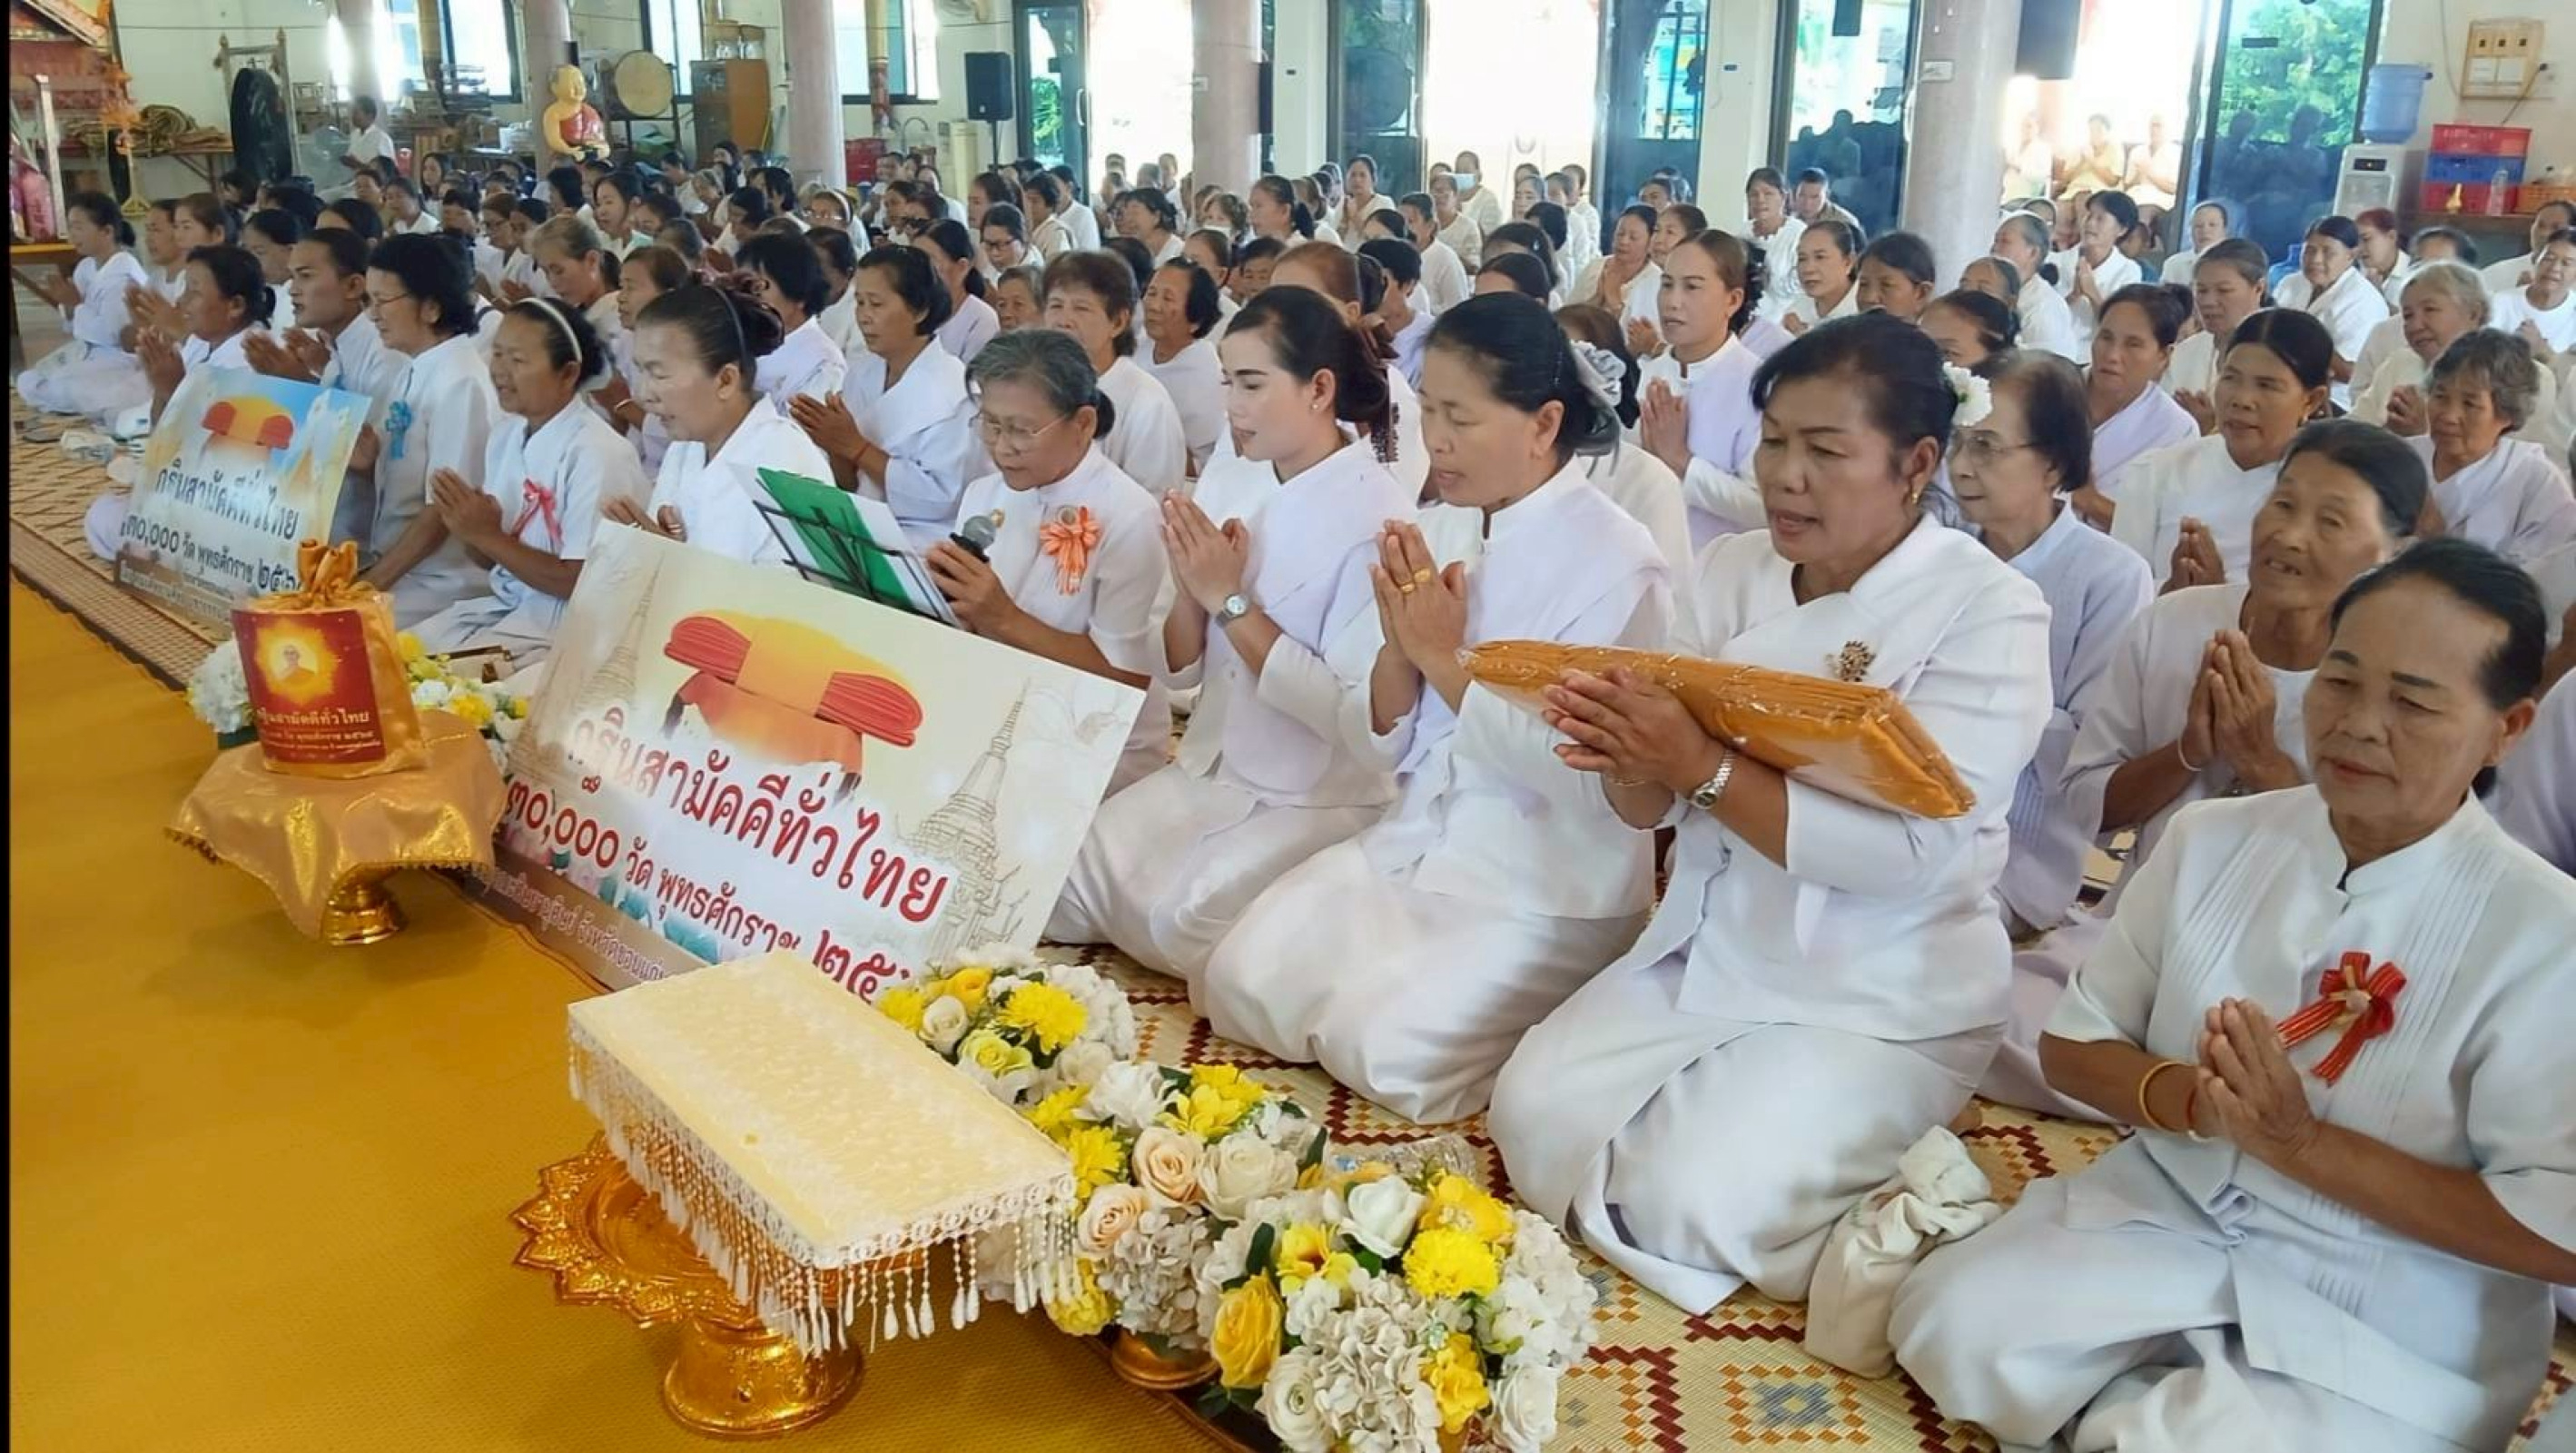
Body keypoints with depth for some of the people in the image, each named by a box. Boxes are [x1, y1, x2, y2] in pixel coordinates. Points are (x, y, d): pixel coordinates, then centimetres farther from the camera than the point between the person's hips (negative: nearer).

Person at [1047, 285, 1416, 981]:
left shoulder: (1379, 516, -16)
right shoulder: (1225, 489, 3)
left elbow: (1353, 714, -21)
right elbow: (1178, 674, 7)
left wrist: (1231, 599, -19)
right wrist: (1190, 590, -13)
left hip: (1324, 799, -5)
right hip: (1209, 772, 6)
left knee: (1180, 917, -25)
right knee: (1065, 878, -14)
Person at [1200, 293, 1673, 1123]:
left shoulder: (1617, 561, -15)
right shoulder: (1438, 530, 4)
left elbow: (1583, 773, -22)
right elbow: (1385, 746, 5)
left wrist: (1447, 657, -18)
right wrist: (1401, 643, -15)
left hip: (1550, 890, -6)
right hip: (1413, 846, 6)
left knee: (1387, 1052, -19)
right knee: (1237, 984, -6)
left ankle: (1535, 1037, 7)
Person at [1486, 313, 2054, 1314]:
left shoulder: (1989, 613, -14)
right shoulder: (1731, 571, 1)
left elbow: (1914, 852, -25)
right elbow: (1653, 809, 0)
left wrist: (1702, 766, -31)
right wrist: (1627, 755, -25)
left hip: (1882, 1000, -5)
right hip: (1705, 955, 6)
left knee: (1681, 1202, -18)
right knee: (1533, 1110, -8)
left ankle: (1894, 1203, 9)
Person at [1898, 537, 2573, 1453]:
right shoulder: (2211, 840, -3)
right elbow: (2074, 1047, 3)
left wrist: (2299, 1141, -23)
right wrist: (2190, 1099, -20)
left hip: (2385, 1327, -3)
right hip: (2170, 1210, 4)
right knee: (1952, 1322, -16)